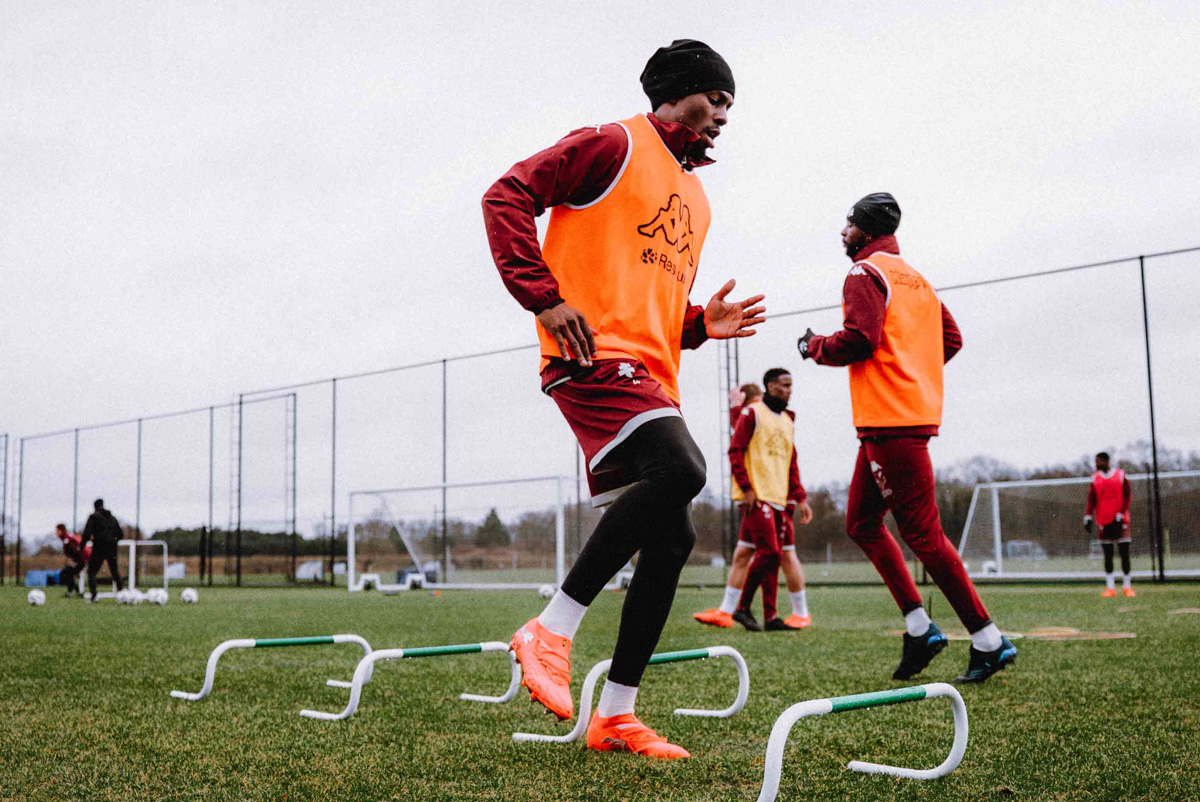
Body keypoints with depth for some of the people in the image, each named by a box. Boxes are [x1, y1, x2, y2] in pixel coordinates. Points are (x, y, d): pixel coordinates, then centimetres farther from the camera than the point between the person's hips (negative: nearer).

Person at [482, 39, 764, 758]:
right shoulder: (614, 147, 2)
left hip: (652, 377, 9)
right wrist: (544, 297, -16)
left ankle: (615, 717, 13)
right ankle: (553, 629, -18)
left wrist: (702, 325, 13)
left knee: (671, 540, 4)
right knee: (681, 469, -31)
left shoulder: (695, 199, 28)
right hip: (595, 356, -9)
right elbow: (507, 196, -6)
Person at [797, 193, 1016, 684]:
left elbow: (859, 339, -19)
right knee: (861, 523, 14)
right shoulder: (915, 278, 21)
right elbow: (951, 339, 21)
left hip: (890, 422, -10)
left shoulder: (866, 273, -6)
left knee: (922, 534, -6)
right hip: (916, 410, 10)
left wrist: (814, 347, -1)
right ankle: (919, 628, 12)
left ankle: (989, 642, -1)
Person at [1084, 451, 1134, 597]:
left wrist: (1121, 514, -12)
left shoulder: (1121, 475, 0)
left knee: (1125, 554, -1)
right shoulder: (1095, 478, 6)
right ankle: (1110, 587, 6)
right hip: (1103, 522, 2)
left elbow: (1128, 496, -2)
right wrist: (1088, 517, -5)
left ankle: (1127, 586, 8)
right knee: (1108, 555, 3)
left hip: (1119, 520, -2)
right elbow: (1091, 500, 6)